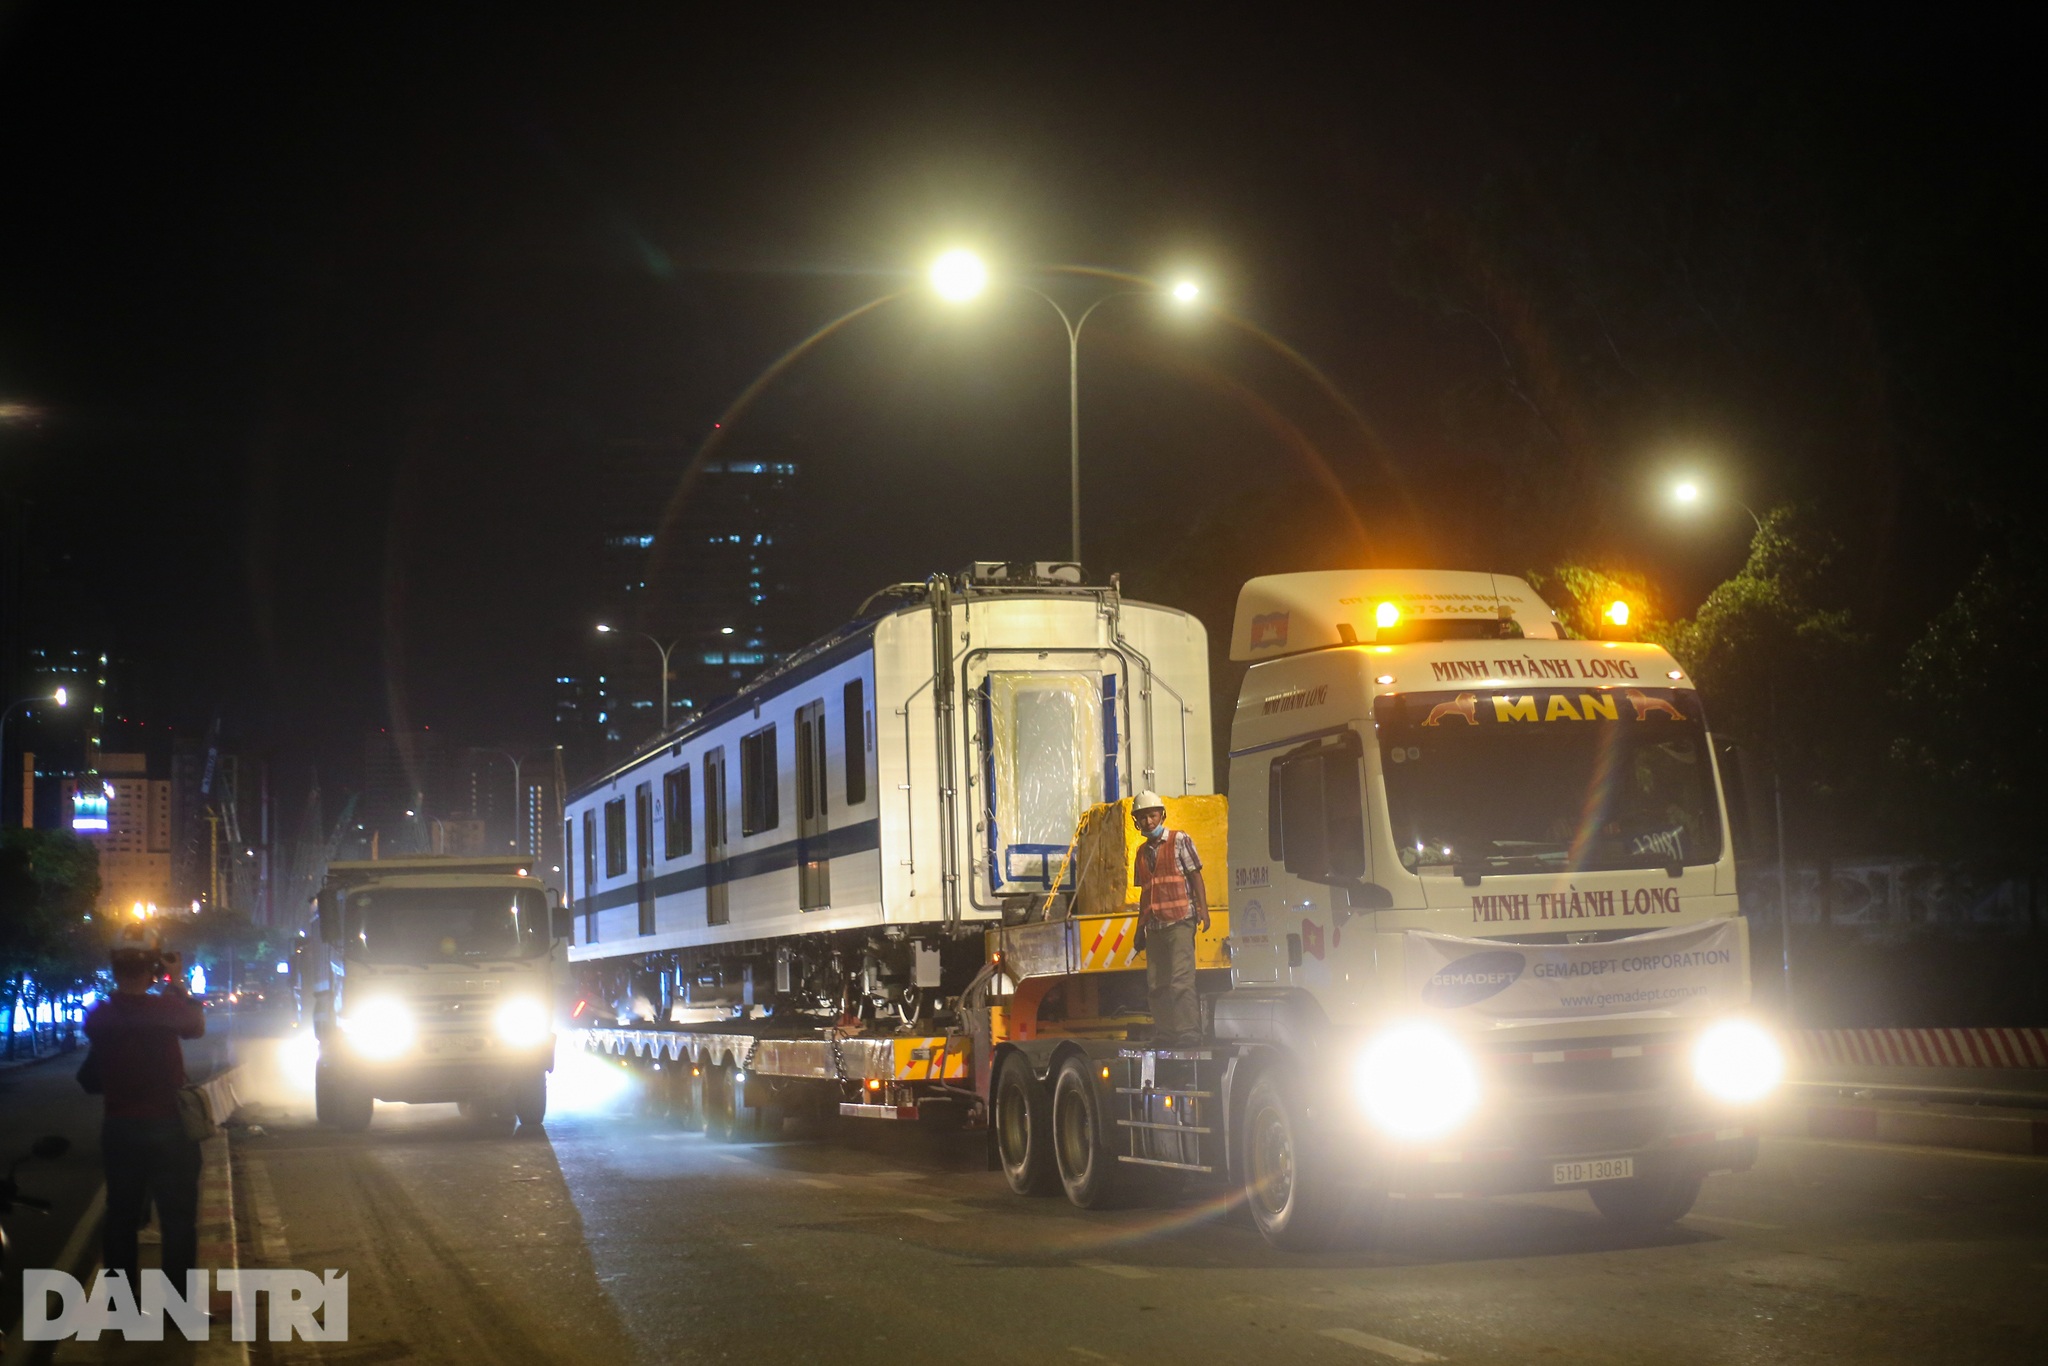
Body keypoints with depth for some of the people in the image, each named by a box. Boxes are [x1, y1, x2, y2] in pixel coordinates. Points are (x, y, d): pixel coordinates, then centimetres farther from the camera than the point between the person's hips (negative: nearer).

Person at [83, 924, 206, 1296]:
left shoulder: (98, 1016, -7)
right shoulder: (166, 1007, -17)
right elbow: (196, 1026, 4)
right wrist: (177, 984, 12)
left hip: (119, 1129, 3)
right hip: (167, 1128, -3)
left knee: (121, 1217, 12)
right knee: (178, 1219, 5)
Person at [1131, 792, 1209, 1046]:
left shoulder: (1179, 840, 3)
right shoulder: (1143, 851, 19)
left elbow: (1196, 876, 0)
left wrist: (1203, 909, -11)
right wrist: (1140, 927, 20)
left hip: (1179, 922, -6)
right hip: (1154, 926, 6)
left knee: (1181, 979, -12)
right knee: (1156, 982, 4)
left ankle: (1189, 1032, -12)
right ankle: (1164, 1032, 8)